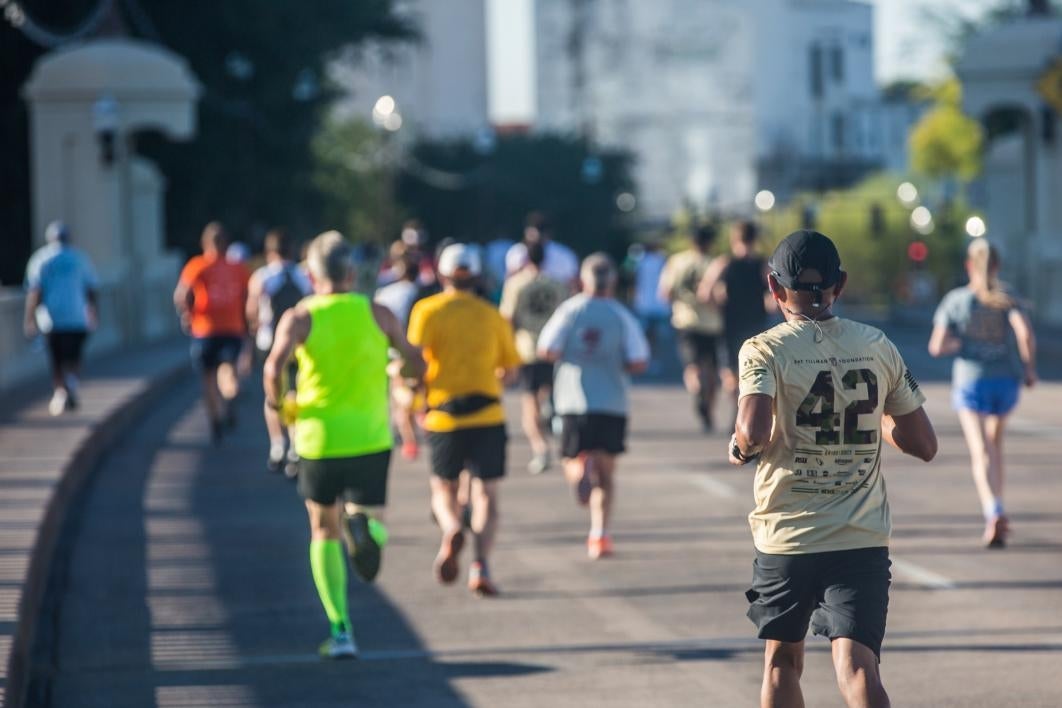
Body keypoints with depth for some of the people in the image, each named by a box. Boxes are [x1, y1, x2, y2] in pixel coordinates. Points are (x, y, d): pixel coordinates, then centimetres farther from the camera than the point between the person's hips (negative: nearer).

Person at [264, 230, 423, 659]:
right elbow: (418, 366, 5)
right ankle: (364, 528, -27)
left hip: (319, 440, 0)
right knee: (374, 524, 14)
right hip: (371, 440, 0)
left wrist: (278, 403, -1)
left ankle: (340, 630, 9)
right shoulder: (378, 314, 3)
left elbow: (275, 366, -19)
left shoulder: (299, 318, -2)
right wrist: (397, 371, 27)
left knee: (325, 532, 17)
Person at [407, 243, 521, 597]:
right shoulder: (492, 315, 8)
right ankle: (481, 566, -13)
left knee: (444, 490, 15)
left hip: (444, 418, -1)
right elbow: (510, 369, 15)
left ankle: (452, 530, -17)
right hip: (488, 415, 1)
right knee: (485, 494, 5)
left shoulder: (428, 311, 0)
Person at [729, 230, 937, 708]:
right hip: (863, 542, 1)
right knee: (856, 666, -9)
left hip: (786, 538, -1)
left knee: (781, 661, 19)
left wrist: (741, 448, -1)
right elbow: (924, 445, 9)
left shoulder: (764, 350, -6)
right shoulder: (877, 347, 5)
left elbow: (754, 431, -24)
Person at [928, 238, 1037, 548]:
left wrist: (961, 344, 9)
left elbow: (937, 347, -9)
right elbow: (1026, 334, -18)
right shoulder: (1009, 300, -1)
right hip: (1007, 381, 3)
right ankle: (996, 510, 28)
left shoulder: (955, 301, -2)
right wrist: (1029, 367, -4)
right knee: (995, 442, 26)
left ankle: (995, 513, -34)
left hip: (970, 381, -3)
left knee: (981, 453, -11)